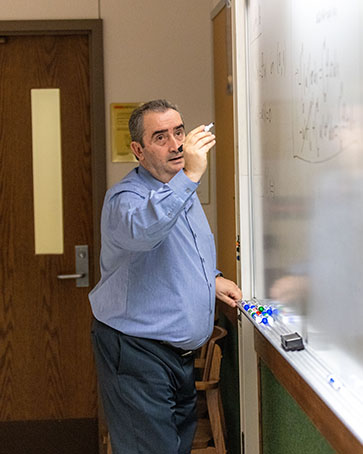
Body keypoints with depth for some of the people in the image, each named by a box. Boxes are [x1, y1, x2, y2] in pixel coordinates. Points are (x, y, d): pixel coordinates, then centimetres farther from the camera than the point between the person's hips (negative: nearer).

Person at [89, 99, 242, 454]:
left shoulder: (183, 192, 12)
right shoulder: (125, 198, -17)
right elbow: (143, 231, -43)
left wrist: (212, 278, 12)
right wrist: (190, 176, -47)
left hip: (180, 352, 9)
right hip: (136, 354, -9)